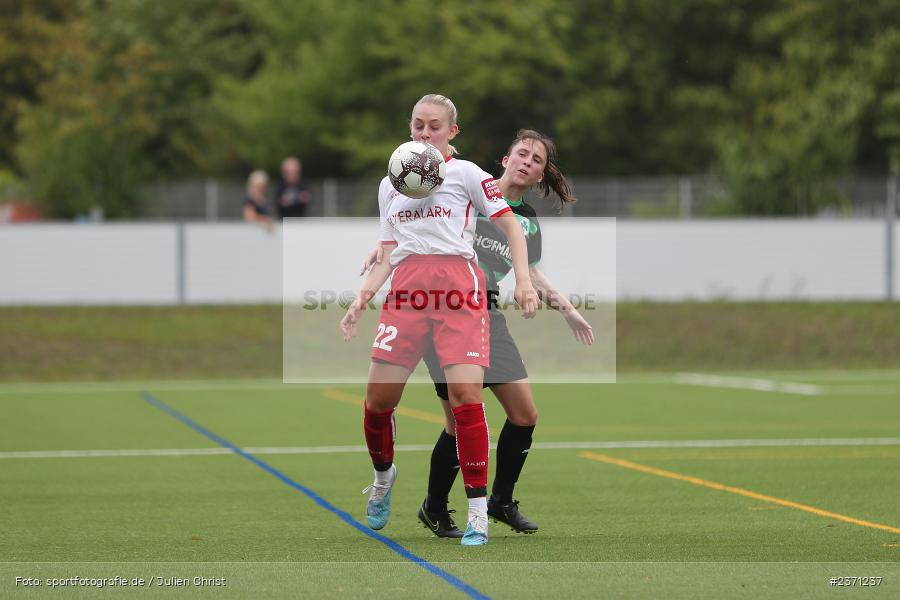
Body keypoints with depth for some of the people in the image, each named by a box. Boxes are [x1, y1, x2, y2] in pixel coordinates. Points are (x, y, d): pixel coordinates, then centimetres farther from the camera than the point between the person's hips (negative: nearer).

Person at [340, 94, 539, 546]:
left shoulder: (465, 174, 8)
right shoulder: (389, 186, 21)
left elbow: (510, 225, 7)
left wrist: (523, 280, -6)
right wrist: (361, 300, 9)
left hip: (458, 286, -4)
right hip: (406, 289, 4)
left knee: (465, 393, -17)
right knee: (379, 395, -5)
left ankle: (477, 512, -10)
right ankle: (383, 475, 27)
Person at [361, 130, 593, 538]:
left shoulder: (528, 221, 14)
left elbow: (531, 273, 26)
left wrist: (567, 310, 23)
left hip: (487, 317, 6)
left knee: (524, 415, 2)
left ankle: (501, 501, 23)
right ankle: (434, 510, 12)